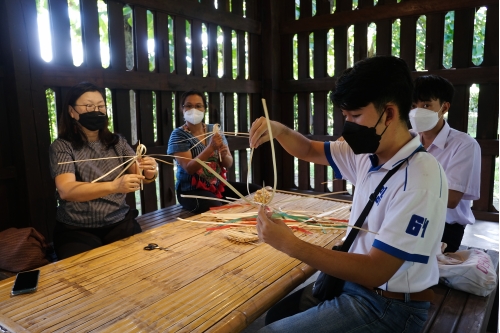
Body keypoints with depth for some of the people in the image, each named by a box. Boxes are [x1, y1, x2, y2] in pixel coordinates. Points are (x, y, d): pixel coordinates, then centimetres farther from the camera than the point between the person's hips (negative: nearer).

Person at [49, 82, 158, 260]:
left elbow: (138, 173, -2)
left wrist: (149, 174, -27)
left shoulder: (117, 142, 7)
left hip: (120, 222, 3)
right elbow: (66, 190, -20)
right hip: (76, 230, -2)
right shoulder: (62, 146, -5)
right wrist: (113, 186, -36)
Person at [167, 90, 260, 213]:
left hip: (218, 184, 5)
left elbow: (229, 164, 4)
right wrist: (211, 148, -30)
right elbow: (189, 168, -20)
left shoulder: (214, 130, 5)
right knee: (218, 209, -34)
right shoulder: (178, 135, -8)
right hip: (191, 190, -5)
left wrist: (224, 154, -19)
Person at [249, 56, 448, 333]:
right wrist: (278, 130, -9)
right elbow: (310, 151, 12)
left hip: (388, 307, -8)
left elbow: (374, 271, -28)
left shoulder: (420, 179, -27)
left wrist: (290, 244, -28)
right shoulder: (369, 154, -1)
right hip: (352, 278, 8)